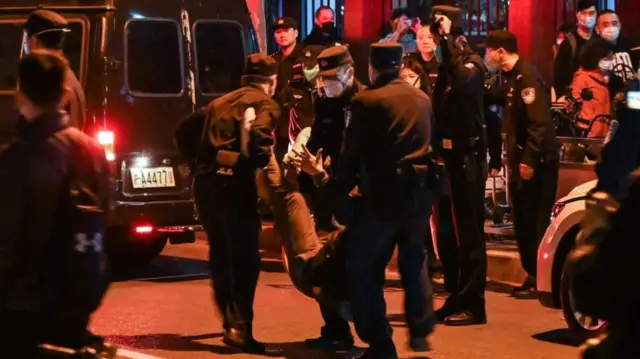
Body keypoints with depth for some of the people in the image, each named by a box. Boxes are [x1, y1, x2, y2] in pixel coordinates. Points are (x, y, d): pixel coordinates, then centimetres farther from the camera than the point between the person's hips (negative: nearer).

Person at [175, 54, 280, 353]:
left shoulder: (220, 102, 24)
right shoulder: (266, 104, 3)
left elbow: (183, 130, 24)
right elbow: (258, 135, -19)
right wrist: (262, 161, -4)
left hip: (205, 182, 7)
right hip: (234, 183, -7)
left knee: (220, 255, 19)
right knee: (244, 258, -5)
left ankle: (231, 322, 28)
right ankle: (240, 328, -14)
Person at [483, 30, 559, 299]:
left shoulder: (527, 77, -16)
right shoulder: (513, 76, 14)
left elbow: (539, 123, -23)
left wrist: (529, 160, -24)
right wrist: (514, 158, 17)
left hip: (536, 162, -10)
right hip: (523, 159, 10)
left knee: (535, 222, -6)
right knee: (523, 221, 12)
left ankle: (541, 280, -1)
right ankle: (532, 277, 18)